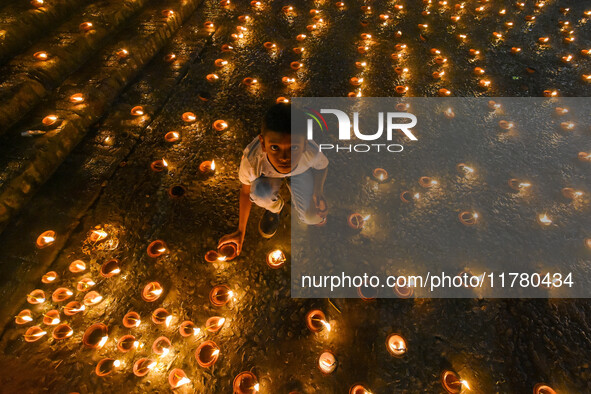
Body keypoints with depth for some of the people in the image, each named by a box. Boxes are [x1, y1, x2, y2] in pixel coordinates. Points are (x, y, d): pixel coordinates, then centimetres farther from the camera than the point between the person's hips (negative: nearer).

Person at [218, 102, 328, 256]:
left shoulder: (312, 152, -40)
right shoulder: (251, 161, -40)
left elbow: (323, 164, -13)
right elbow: (246, 191, -19)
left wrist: (318, 193, -23)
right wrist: (240, 232, -10)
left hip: (301, 171, 1)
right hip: (268, 174, -1)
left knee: (310, 218, -13)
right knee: (261, 193, -33)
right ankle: (275, 207, 5)